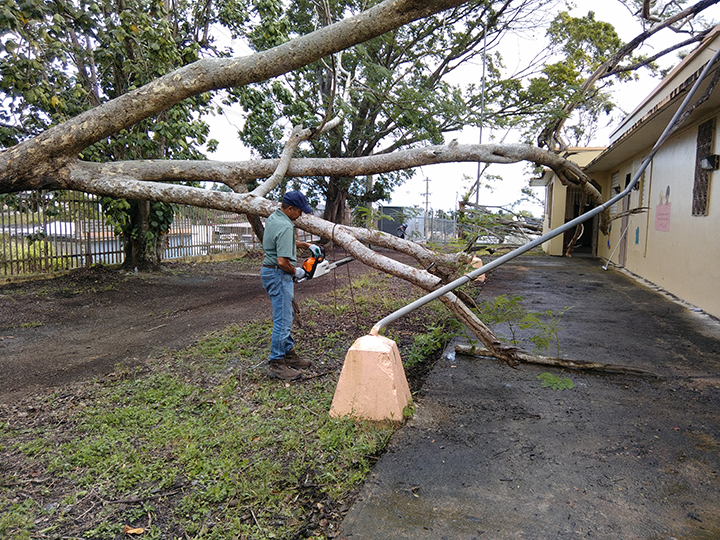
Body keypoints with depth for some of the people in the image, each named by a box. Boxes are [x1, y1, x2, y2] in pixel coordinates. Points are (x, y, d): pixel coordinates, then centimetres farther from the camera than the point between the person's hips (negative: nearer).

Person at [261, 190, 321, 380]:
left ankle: (288, 354, 29)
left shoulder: (273, 218, 9)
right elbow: (282, 262, -28)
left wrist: (307, 245, 19)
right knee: (283, 320, -4)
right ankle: (276, 363, 4)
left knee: (286, 315, 19)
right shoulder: (285, 227, -23)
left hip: (270, 271, 11)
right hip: (279, 275, -11)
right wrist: (296, 272, -9)